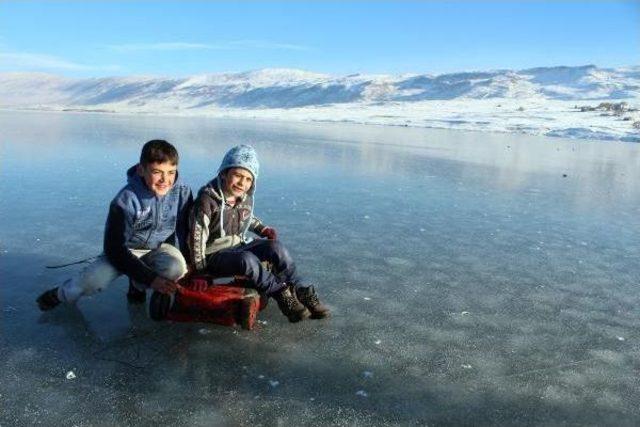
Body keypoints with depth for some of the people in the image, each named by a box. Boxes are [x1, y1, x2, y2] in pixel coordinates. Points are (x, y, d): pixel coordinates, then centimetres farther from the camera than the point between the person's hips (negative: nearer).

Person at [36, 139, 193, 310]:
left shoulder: (182, 193, -18)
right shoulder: (126, 200, -25)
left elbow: (188, 233, -5)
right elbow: (115, 248, -22)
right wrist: (151, 278, -28)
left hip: (161, 248, 2)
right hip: (125, 251, -2)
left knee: (176, 267, -31)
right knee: (92, 280, -25)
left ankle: (137, 285, 3)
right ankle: (62, 294, 14)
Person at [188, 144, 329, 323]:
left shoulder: (245, 198, 1)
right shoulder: (207, 199, -19)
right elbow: (197, 235, -18)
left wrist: (263, 229, 7)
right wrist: (199, 268, -19)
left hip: (239, 247, 6)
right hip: (215, 254, -6)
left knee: (276, 247, -17)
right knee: (247, 260, -36)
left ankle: (301, 293, -13)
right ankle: (282, 295, -22)